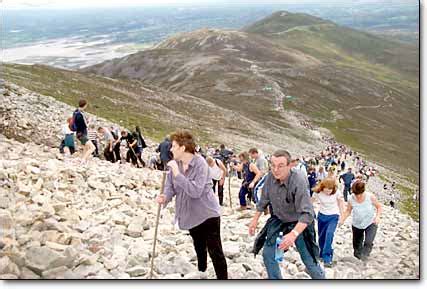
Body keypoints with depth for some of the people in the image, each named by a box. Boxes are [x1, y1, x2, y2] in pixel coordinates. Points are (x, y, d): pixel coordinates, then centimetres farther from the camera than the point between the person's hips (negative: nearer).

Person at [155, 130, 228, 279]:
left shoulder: (200, 164, -23)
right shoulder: (175, 164, -5)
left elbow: (195, 191, -32)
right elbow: (170, 186, 0)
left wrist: (177, 174, -34)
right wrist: (165, 197, -22)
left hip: (208, 214, -7)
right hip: (191, 215, 7)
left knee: (215, 252, -4)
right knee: (199, 250, 26)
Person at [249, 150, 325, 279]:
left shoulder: (299, 181, -33)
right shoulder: (271, 176, -17)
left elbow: (307, 214, -37)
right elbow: (264, 199, 2)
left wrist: (293, 234, -50)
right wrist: (255, 219, 8)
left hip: (299, 223, -5)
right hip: (278, 220, 5)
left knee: (309, 261, -1)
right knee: (268, 254, 6)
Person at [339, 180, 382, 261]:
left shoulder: (371, 197, -22)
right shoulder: (351, 200, -20)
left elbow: (379, 207, -7)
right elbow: (348, 211, -6)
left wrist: (378, 216, -24)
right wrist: (342, 219, -21)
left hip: (371, 224, -2)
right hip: (357, 225, 2)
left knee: (368, 242, -22)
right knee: (357, 243, 18)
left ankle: (364, 255, -1)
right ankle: (357, 253, 47)